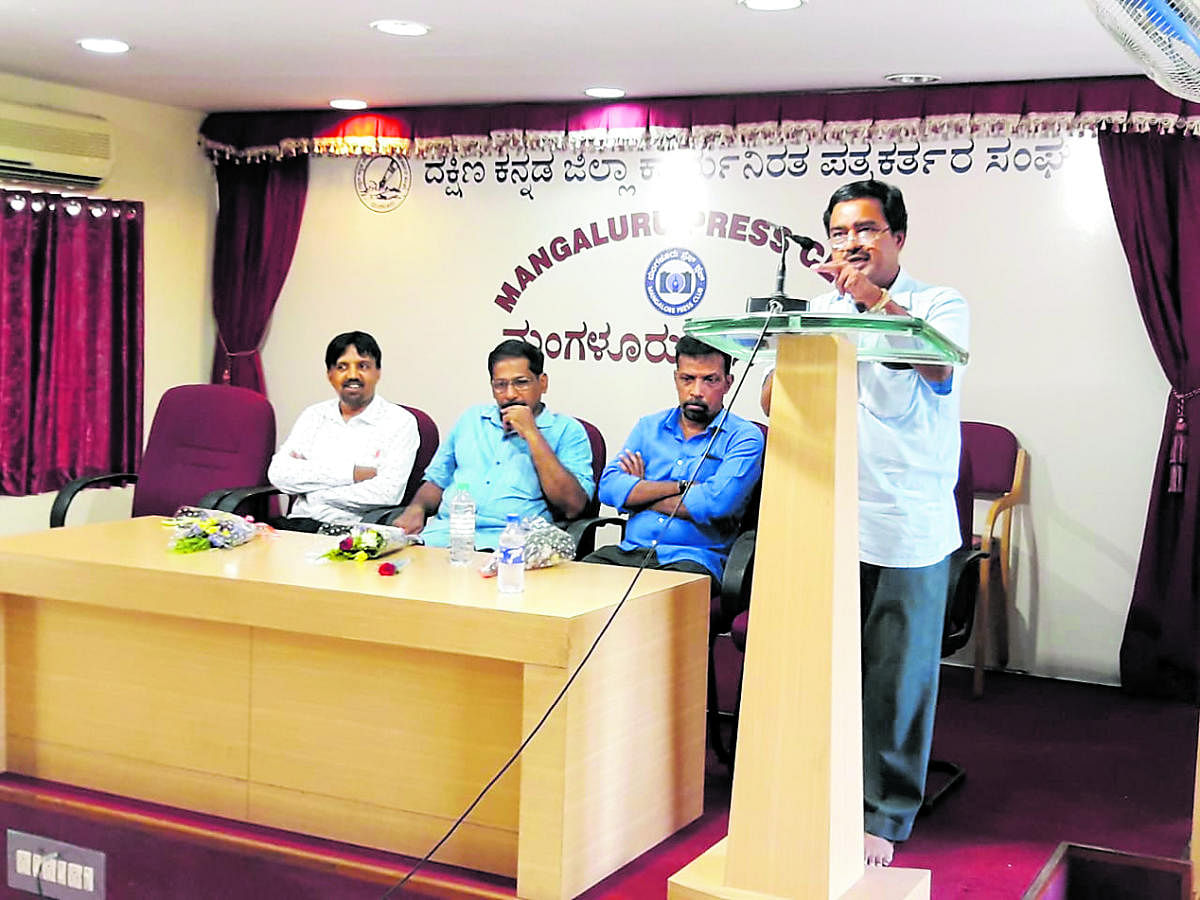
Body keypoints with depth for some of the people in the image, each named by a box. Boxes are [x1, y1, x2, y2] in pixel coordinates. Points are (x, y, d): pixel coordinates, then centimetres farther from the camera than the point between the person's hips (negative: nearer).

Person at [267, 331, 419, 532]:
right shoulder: (314, 415, 16)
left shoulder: (400, 422, 1)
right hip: (299, 522, 4)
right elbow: (278, 473, 1)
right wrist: (350, 473, -9)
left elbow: (386, 494, -12)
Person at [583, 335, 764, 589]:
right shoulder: (649, 426, 18)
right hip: (629, 552, 4)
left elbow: (717, 502, -14)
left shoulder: (744, 437, 3)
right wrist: (682, 487, -7)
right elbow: (609, 487, 4)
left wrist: (641, 495, -1)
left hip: (692, 559, -4)